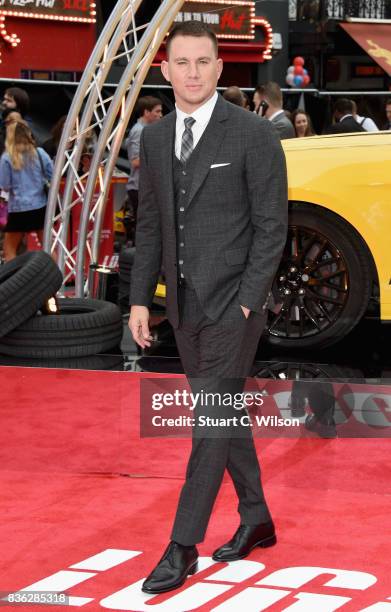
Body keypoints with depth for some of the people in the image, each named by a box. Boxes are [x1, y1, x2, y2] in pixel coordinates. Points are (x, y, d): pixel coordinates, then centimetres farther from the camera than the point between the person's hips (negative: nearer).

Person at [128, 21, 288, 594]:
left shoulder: (254, 134, -10)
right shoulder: (154, 138, 8)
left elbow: (271, 225, -10)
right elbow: (150, 225, 13)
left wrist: (246, 302, -16)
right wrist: (140, 299, 7)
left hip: (233, 301, -6)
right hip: (185, 303, 6)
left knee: (211, 419, -8)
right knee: (224, 414, 16)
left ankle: (183, 546, -3)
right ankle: (256, 519, 31)